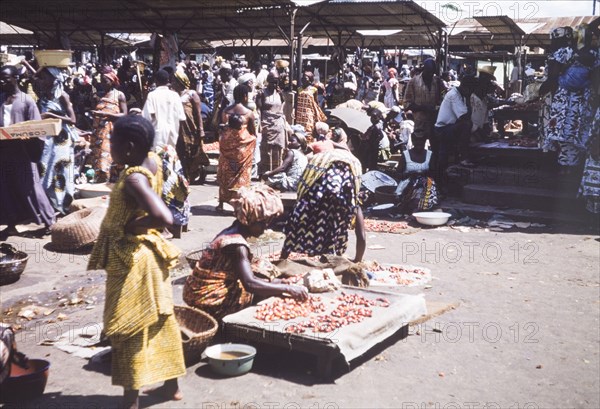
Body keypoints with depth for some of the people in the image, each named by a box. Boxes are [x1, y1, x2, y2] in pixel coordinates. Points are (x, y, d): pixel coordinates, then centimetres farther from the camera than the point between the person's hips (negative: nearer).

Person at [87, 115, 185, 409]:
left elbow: (164, 218, -37)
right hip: (148, 253, 9)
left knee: (127, 329, 4)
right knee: (159, 320, 19)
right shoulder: (153, 161, -2)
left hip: (131, 260, -9)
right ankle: (171, 385, 33)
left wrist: (130, 226, -23)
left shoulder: (133, 179, -26)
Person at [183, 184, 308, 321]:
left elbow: (245, 276, 10)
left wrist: (274, 282, -1)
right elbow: (250, 284, -32)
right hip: (208, 301, -9)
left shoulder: (231, 233, 6)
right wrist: (288, 289, -29)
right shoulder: (236, 244, -23)